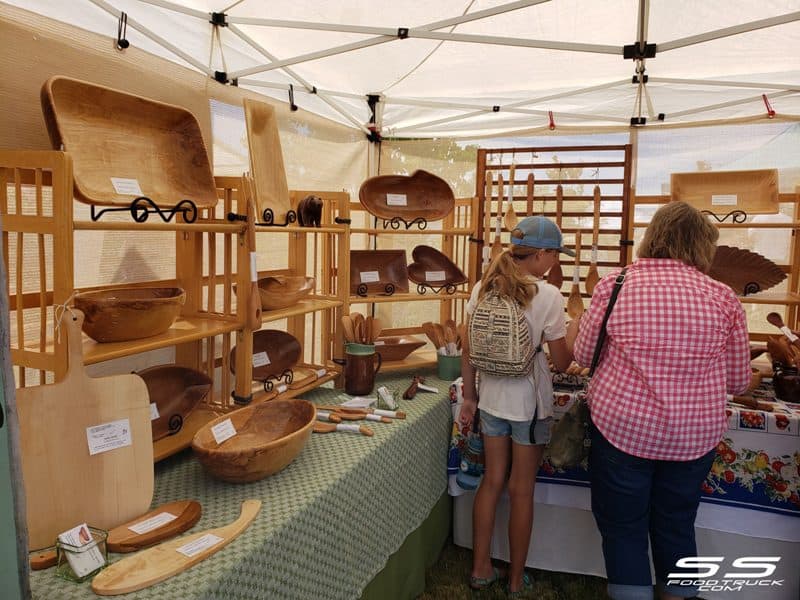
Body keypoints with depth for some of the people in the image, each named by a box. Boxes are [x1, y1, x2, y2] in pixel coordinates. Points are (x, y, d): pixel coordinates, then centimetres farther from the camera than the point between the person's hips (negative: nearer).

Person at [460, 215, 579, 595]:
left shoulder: (483, 288, -2)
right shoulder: (548, 296, -16)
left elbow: (468, 350, 1)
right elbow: (561, 363, -10)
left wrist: (469, 397, 11)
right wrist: (577, 326, 6)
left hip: (491, 396, 5)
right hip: (528, 401, -4)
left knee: (492, 481, 18)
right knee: (521, 490, 11)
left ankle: (480, 568, 30)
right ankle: (516, 579, 28)